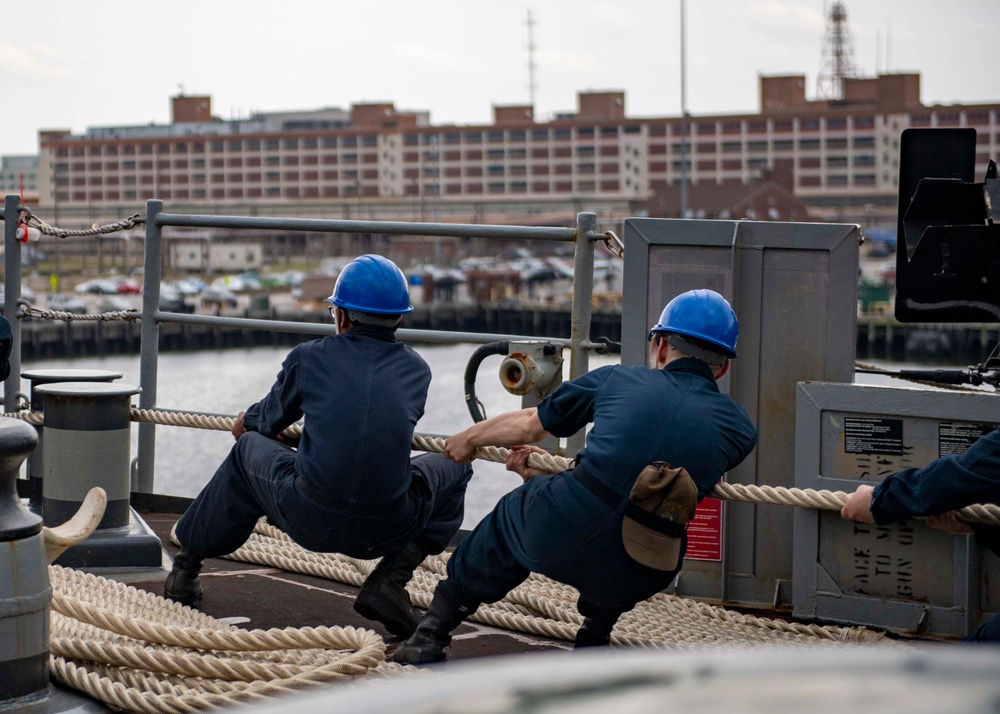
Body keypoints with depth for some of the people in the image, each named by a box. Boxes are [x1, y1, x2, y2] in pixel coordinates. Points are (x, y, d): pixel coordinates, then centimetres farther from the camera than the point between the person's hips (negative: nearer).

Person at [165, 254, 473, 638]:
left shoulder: (309, 357, 3)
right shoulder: (417, 370, 9)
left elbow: (267, 422, 19)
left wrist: (247, 422, 46)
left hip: (308, 522, 0)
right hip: (385, 531, 0)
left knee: (249, 449, 31)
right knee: (453, 467, 30)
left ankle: (186, 567, 42)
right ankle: (390, 581, 11)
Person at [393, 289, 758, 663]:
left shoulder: (617, 379, 10)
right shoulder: (740, 429, 13)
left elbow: (527, 424, 24)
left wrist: (469, 438, 46)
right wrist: (544, 470, 39)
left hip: (558, 538, -1)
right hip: (633, 583, 1)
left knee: (516, 509, 34)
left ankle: (431, 635, 37)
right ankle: (594, 639, 32)